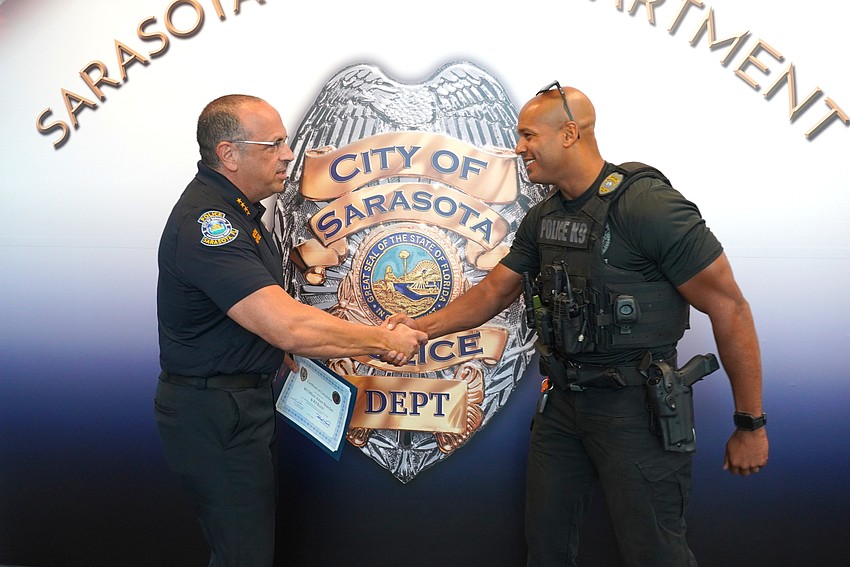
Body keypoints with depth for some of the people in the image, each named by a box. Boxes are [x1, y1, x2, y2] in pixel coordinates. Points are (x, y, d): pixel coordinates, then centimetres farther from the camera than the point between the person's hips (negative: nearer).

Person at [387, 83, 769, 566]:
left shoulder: (650, 206, -20)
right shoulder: (543, 218, 5)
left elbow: (730, 310, -17)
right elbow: (494, 291, 13)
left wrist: (751, 426, -13)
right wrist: (423, 327, -3)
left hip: (634, 406, -7)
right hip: (563, 400, 8)